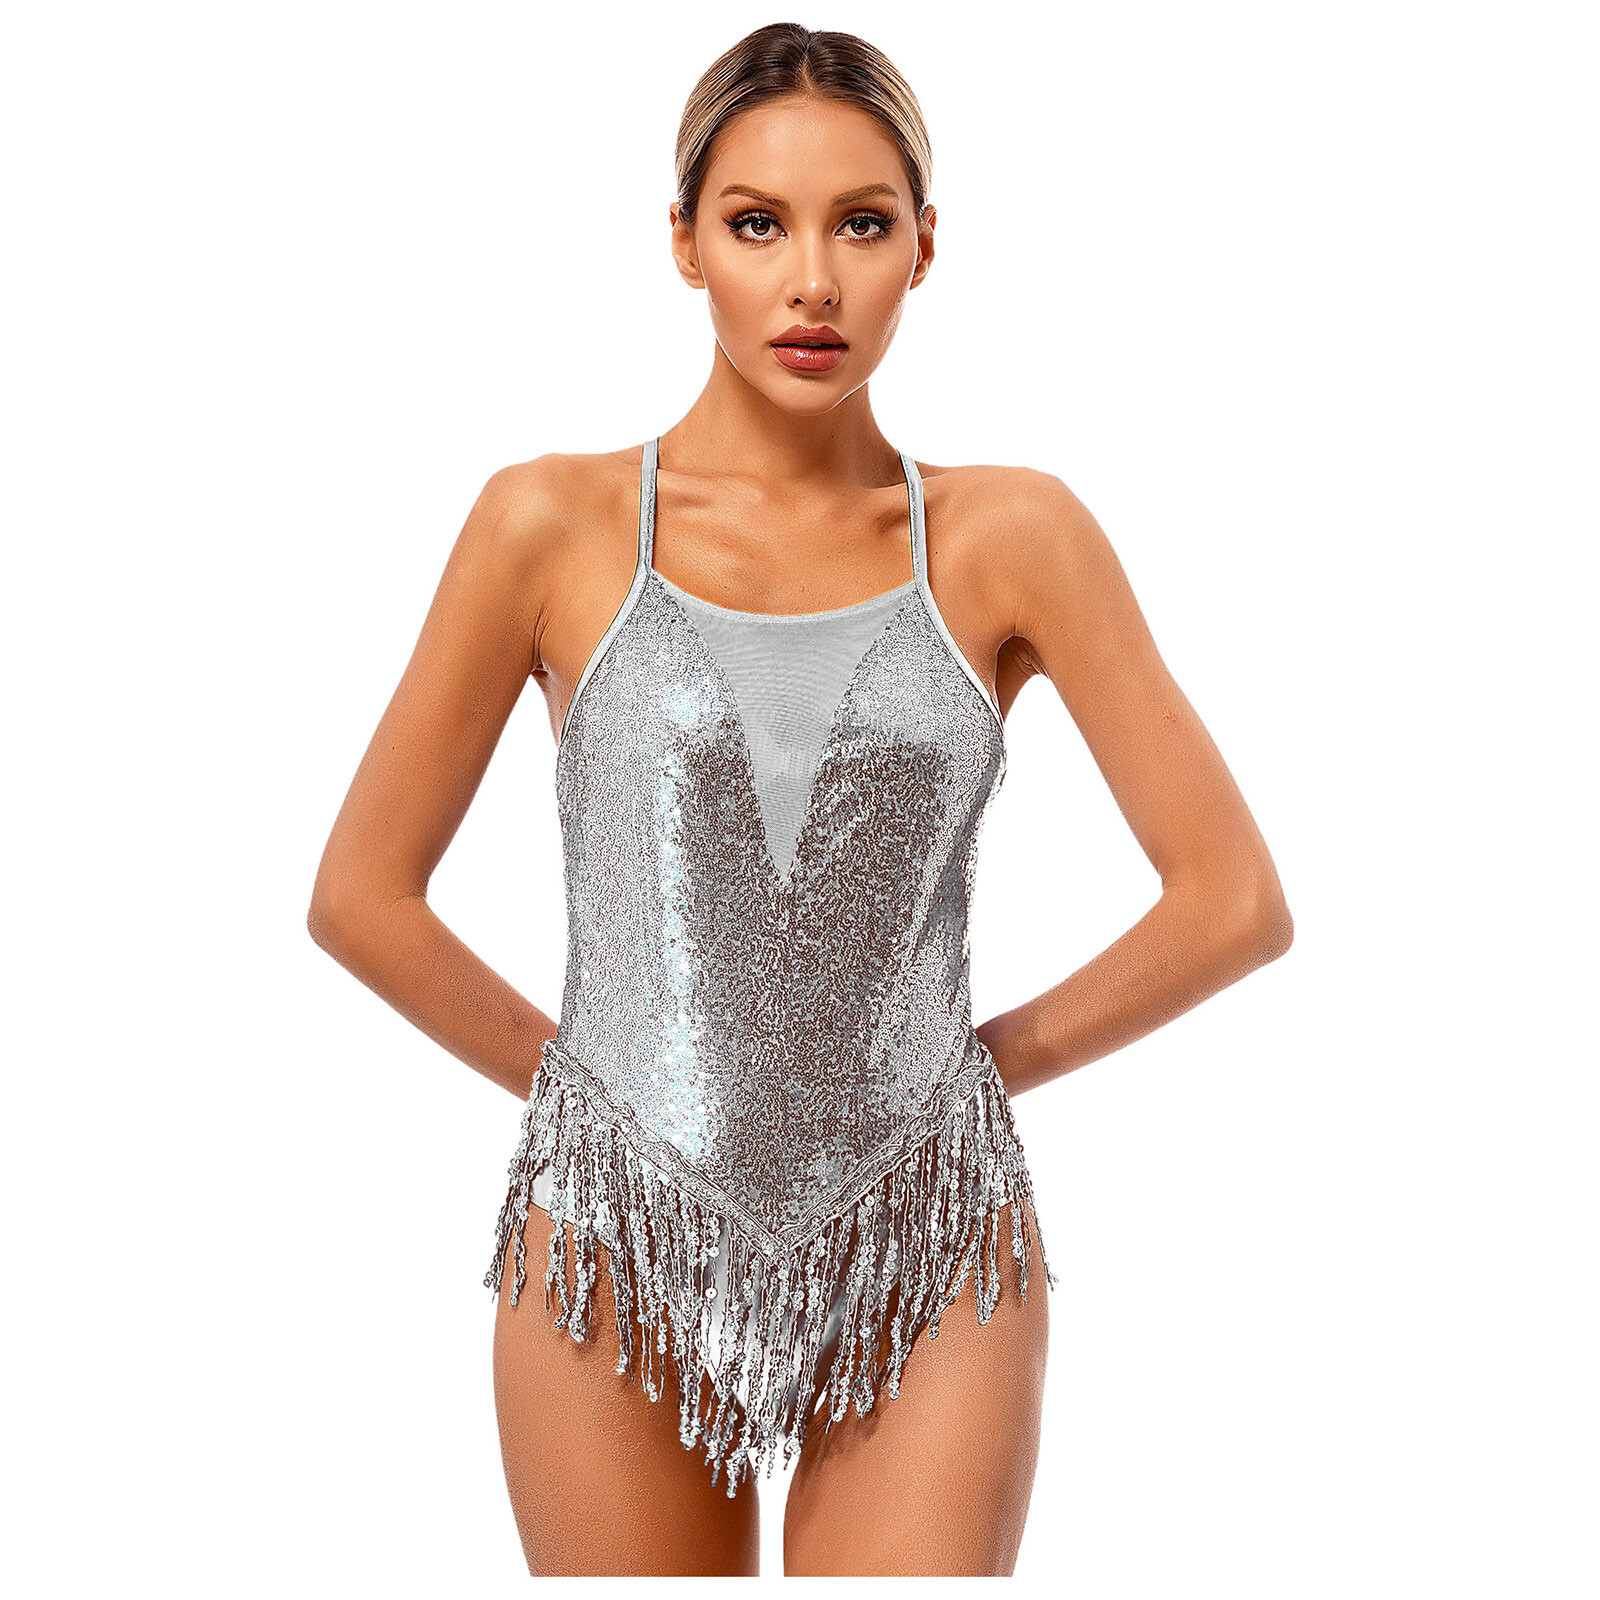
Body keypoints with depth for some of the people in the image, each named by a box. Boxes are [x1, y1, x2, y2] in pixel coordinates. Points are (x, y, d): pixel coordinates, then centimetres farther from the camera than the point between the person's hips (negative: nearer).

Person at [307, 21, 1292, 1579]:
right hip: (620, 1260, 0)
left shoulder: (1011, 538, -1)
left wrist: (987, 1058, 4)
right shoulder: (554, 524, -3)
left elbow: (1233, 902, 1)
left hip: (924, 1267, 0)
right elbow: (363, 894, 3)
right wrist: (579, 1077, 6)